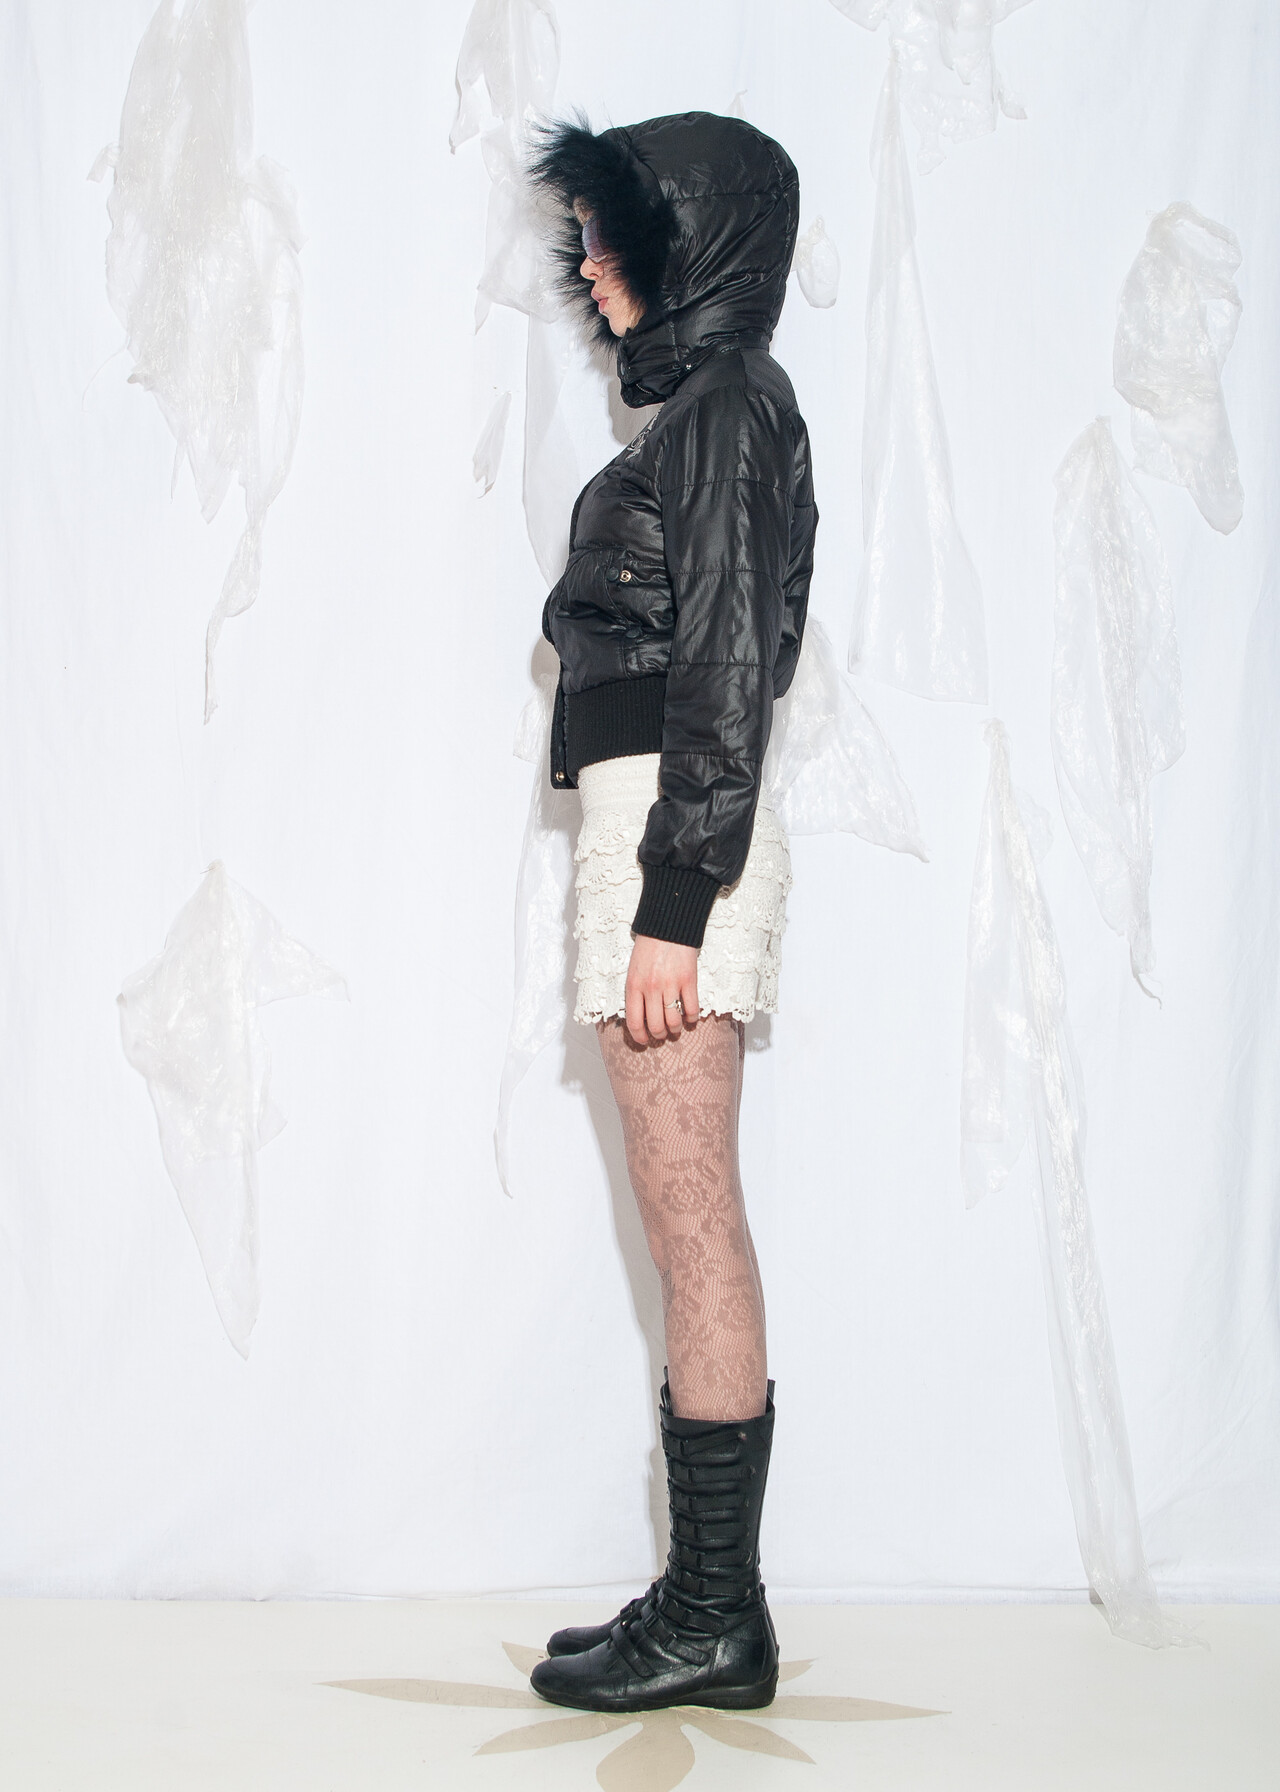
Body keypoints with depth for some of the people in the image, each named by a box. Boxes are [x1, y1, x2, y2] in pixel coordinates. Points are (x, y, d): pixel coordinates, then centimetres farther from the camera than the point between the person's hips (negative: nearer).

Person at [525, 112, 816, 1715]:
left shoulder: (725, 406, -7)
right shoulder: (707, 406, 21)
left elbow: (724, 667, -16)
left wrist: (672, 901, -20)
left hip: (674, 837, -10)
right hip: (664, 837, 10)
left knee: (692, 1224, -6)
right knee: (692, 1227, 9)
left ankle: (714, 1618, 2)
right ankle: (710, 1602, 16)